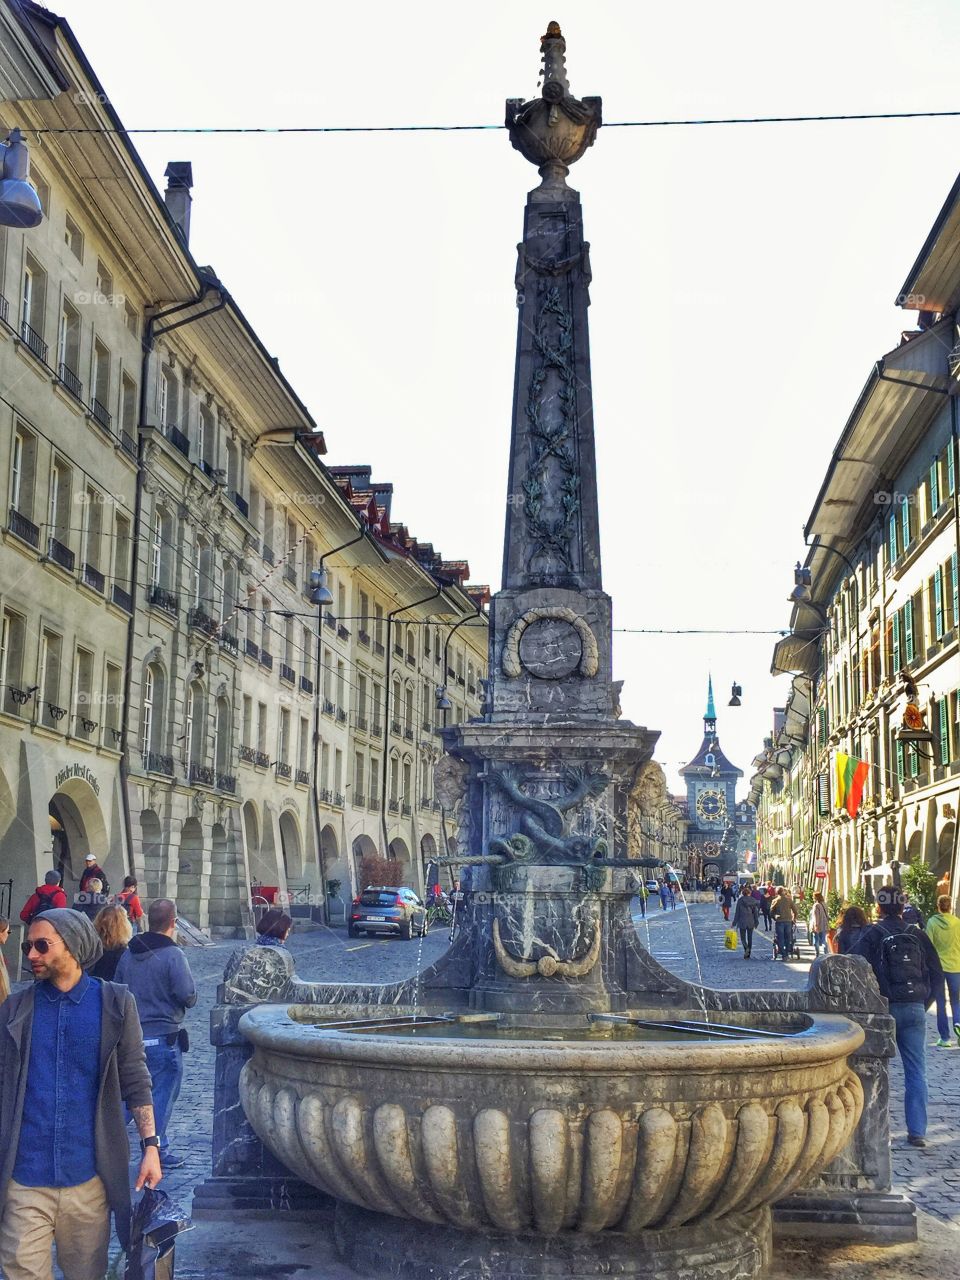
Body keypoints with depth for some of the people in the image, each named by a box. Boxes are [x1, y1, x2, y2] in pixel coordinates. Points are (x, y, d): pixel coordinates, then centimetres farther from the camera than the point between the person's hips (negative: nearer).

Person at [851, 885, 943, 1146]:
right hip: (914, 1011, 2)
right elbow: (937, 975, 7)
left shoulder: (871, 936, -5)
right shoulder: (918, 935, 4)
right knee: (916, 1072, 6)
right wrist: (923, 1003, 12)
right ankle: (917, 1131, 2)